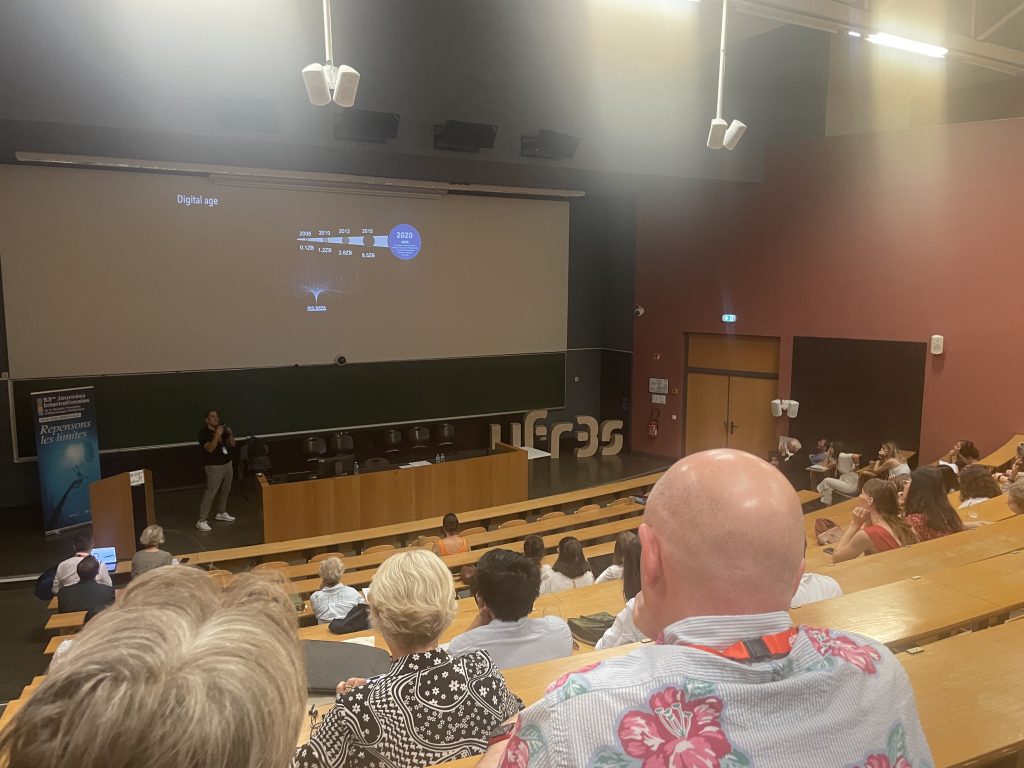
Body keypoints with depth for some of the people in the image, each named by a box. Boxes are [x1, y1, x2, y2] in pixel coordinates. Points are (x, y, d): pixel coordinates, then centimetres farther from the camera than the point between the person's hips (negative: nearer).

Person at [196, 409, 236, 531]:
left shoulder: (222, 429, 8)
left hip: (227, 463, 7)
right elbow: (210, 448, -24)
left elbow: (232, 444, 10)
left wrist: (230, 434, -8)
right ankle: (202, 521, -5)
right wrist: (217, 434, -30)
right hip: (214, 467, -7)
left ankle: (221, 513, 32)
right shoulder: (204, 433, -12)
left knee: (225, 489, 14)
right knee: (210, 492, -8)